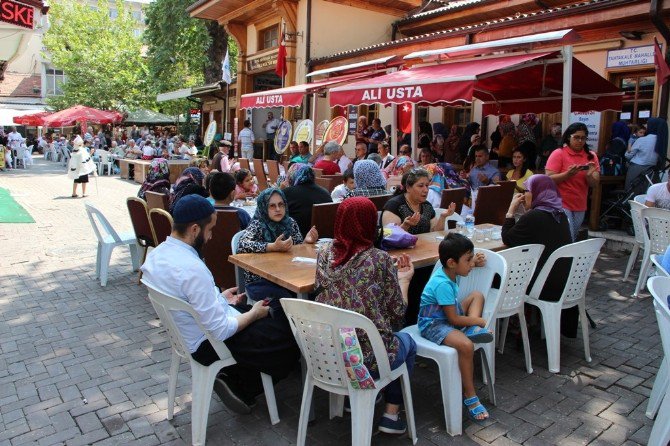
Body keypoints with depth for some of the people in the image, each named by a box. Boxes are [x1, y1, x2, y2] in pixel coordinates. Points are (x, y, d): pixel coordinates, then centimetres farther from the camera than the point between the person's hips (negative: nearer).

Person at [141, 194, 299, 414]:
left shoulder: (156, 254, -3)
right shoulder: (193, 269, -32)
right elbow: (220, 331, -27)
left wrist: (219, 299, 13)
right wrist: (253, 314, -10)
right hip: (210, 345, -9)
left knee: (276, 311, 20)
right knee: (291, 334, 0)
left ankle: (231, 377, 15)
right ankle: (243, 389, 12)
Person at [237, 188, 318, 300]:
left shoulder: (290, 223, 4)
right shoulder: (257, 225, -9)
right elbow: (242, 246, -27)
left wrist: (306, 241, -8)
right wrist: (273, 247, -34)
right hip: (260, 282, -5)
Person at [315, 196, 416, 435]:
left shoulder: (325, 253, -4)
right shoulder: (380, 260, -15)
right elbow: (397, 316, -7)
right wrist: (404, 279, 9)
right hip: (365, 359, -5)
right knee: (407, 342, 29)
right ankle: (391, 413, 27)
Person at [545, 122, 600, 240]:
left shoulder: (591, 156, 6)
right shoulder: (558, 153, -7)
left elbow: (594, 183, 3)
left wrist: (589, 175, -18)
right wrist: (568, 174, -25)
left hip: (580, 206, 6)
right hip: (561, 204, -5)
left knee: (572, 239, 16)